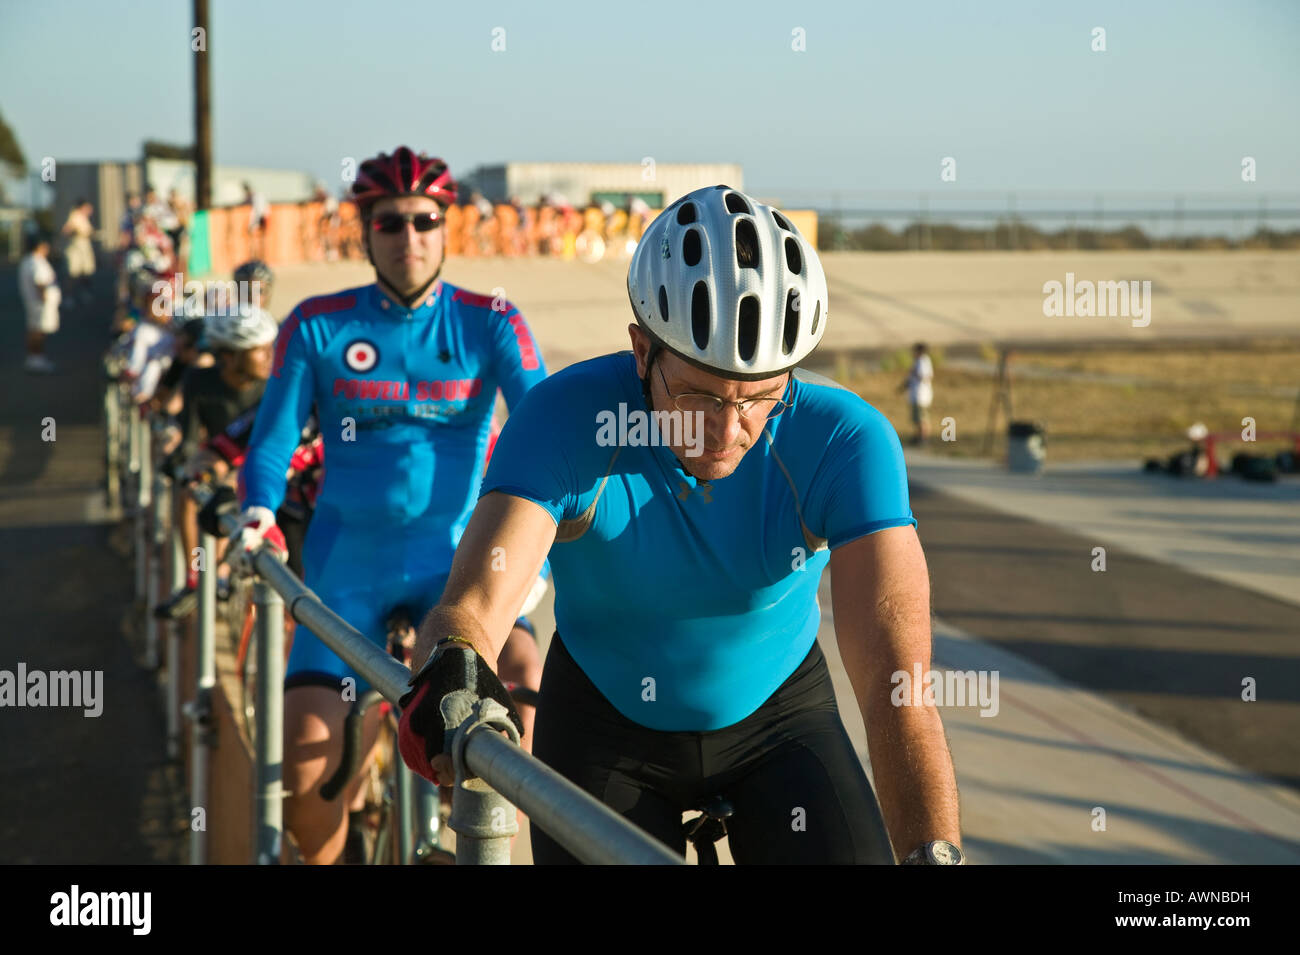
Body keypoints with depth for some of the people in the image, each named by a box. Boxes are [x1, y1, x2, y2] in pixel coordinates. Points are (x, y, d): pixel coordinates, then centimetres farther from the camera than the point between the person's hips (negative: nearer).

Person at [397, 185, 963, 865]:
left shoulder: (844, 439, -27)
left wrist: (933, 851, -51)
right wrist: (450, 668, -64)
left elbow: (894, 670, -36)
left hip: (778, 710, 0)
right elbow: (473, 603, -39)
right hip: (606, 723, 0)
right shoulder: (567, 419, -27)